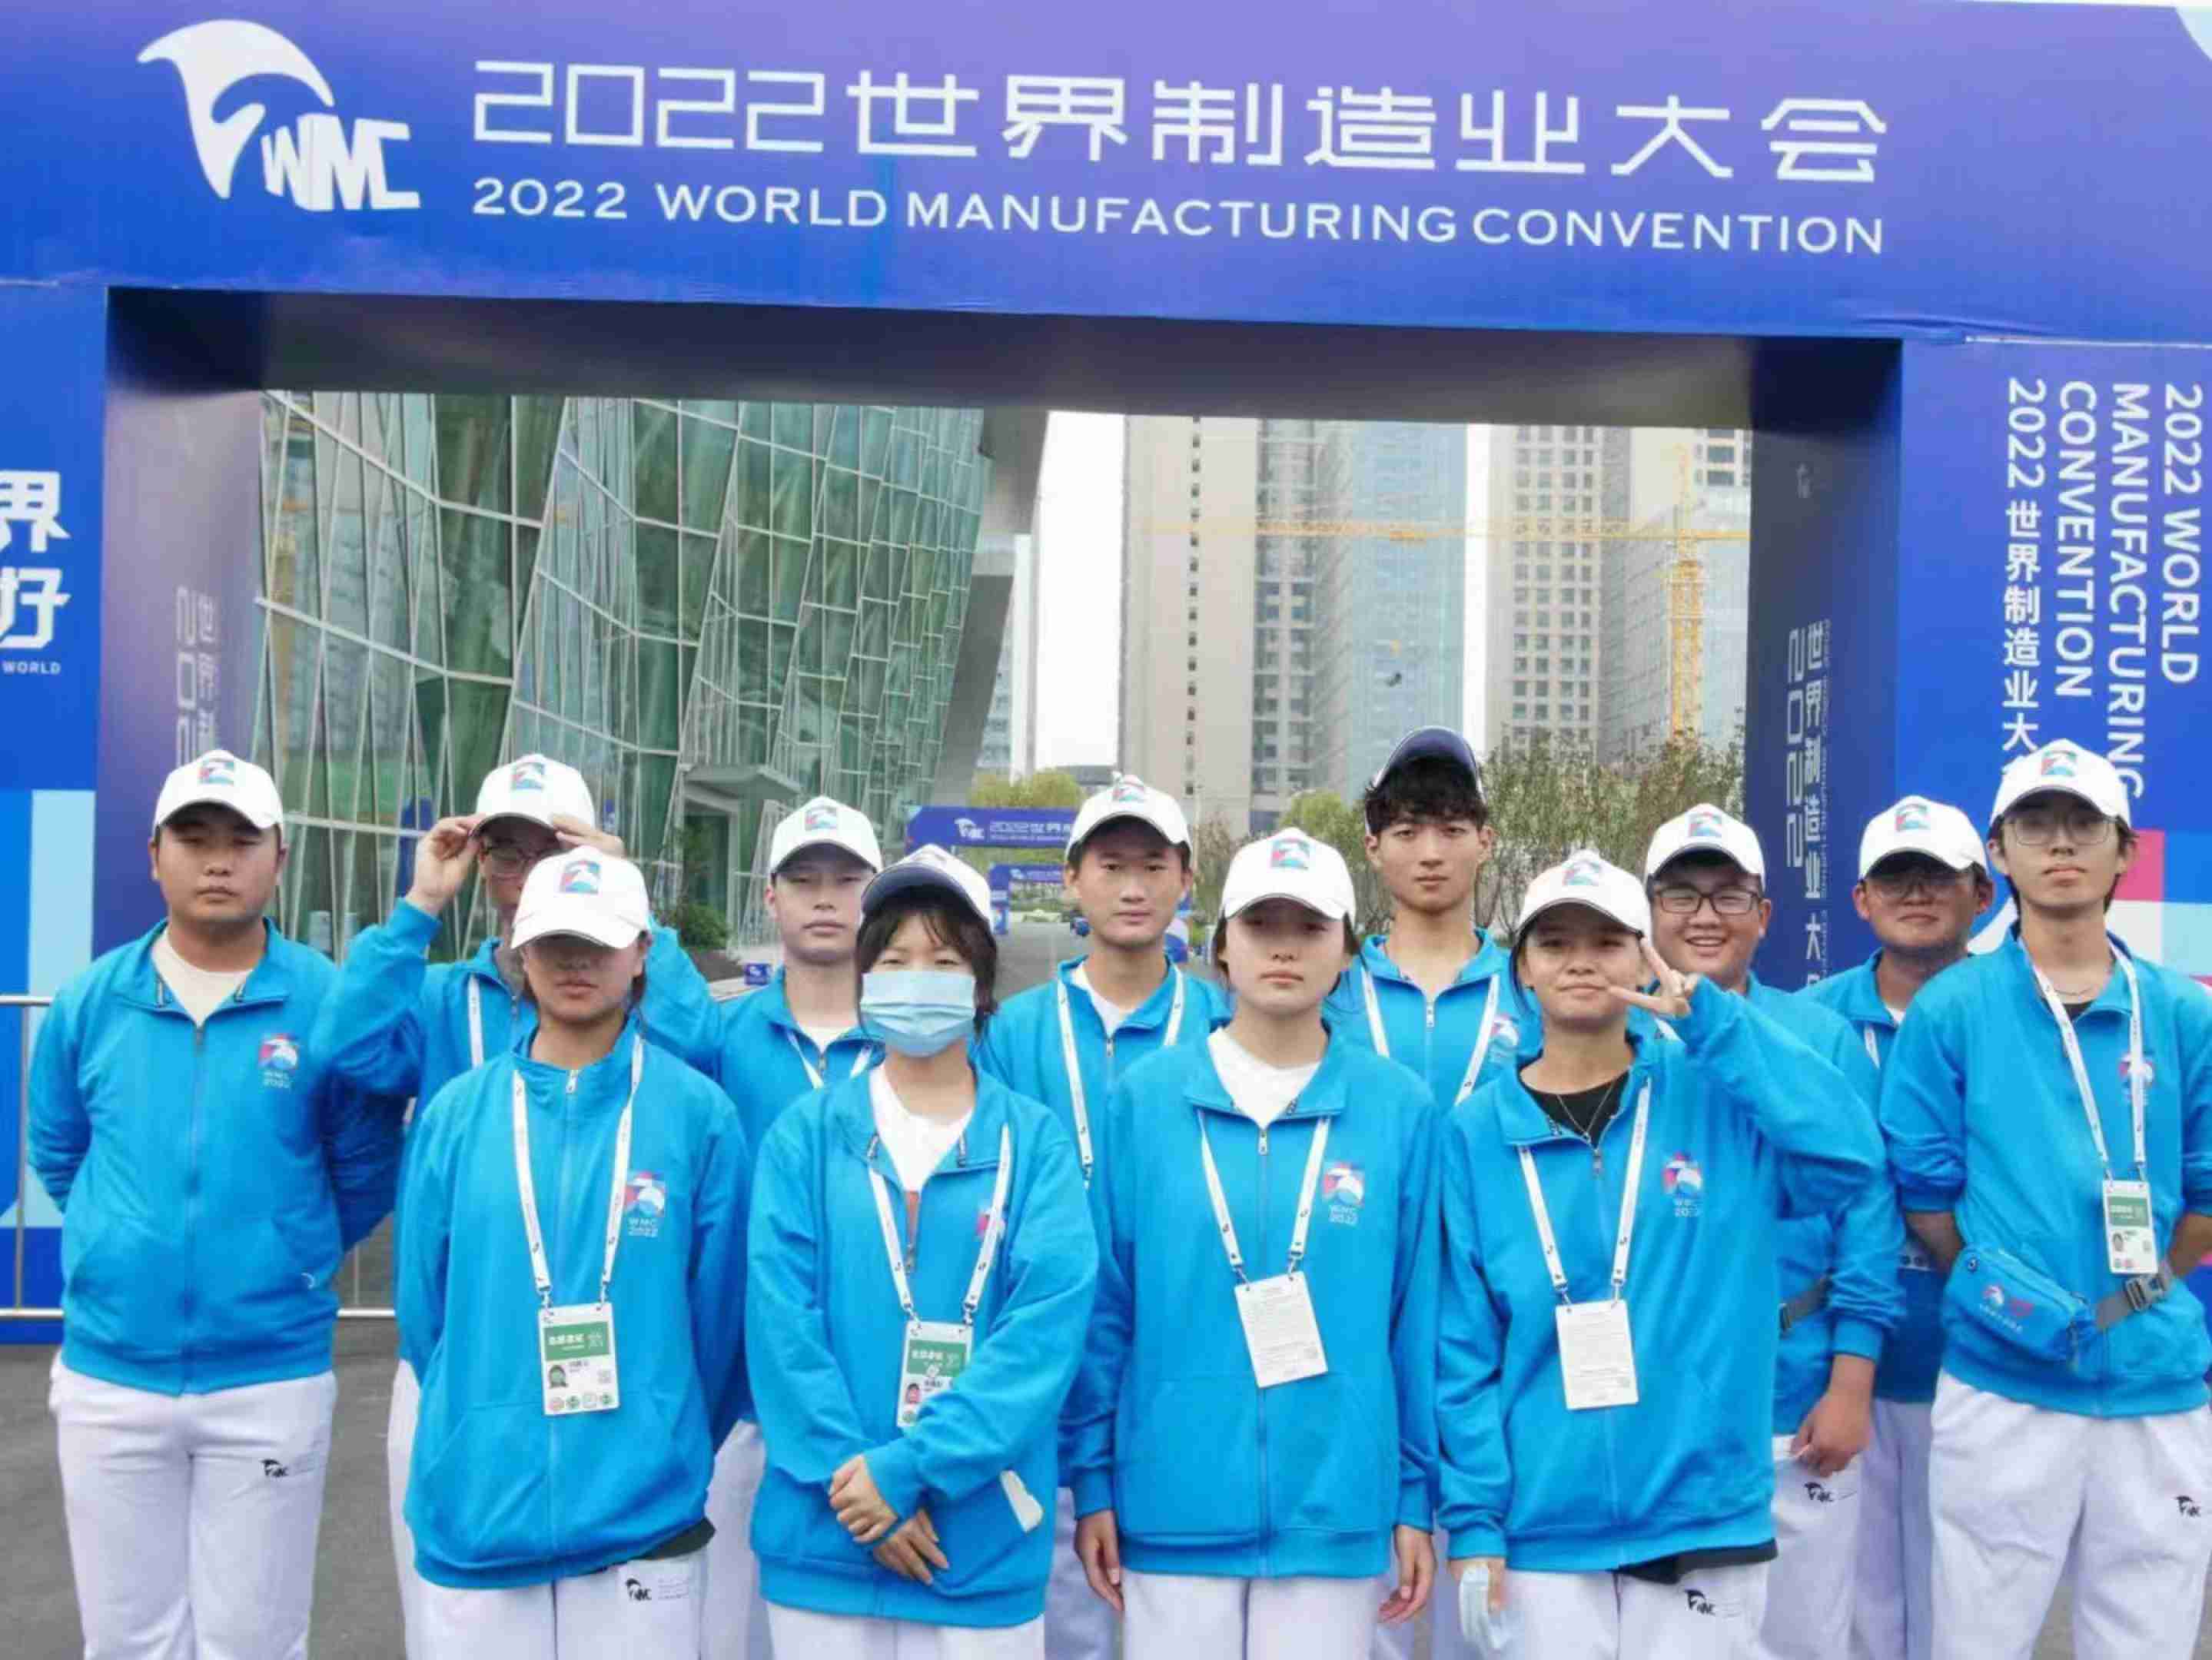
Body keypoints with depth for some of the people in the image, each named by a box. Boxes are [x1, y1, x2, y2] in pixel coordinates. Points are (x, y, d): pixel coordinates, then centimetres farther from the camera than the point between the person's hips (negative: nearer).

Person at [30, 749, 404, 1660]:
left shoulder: (327, 1002, -9)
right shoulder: (89, 1002, -1)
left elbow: (366, 1173, 2)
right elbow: (58, 1158, 14)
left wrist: (279, 1260, 7)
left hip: (272, 1383, -2)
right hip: (108, 1379, 2)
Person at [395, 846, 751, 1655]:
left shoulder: (698, 1113, -5)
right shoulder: (458, 1113, 1)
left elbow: (718, 1316, 1)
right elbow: (423, 1306, 9)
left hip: (642, 1526, -2)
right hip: (474, 1519, 2)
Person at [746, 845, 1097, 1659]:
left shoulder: (1034, 1141, 0)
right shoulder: (805, 1133, 3)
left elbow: (1049, 1323, -10)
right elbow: (780, 1318, -5)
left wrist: (910, 1466, -17)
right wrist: (850, 1476, -15)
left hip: (983, 1543, 0)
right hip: (825, 1538, 1)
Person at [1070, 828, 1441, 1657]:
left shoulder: (1400, 1108, -1)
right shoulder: (1143, 1099, -1)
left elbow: (1416, 1317, 2)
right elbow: (1104, 1306, 2)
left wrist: (1415, 1497, 3)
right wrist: (1092, 1480, 0)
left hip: (1335, 1513, 0)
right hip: (1173, 1507, 0)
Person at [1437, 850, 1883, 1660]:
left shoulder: (1715, 1095, 1)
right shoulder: (1476, 1135, 0)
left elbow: (1850, 1151, -18)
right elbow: (1462, 1348, 0)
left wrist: (1713, 1019, -16)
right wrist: (1473, 1517, -6)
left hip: (1705, 1519, 0)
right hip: (1541, 1531, 0)